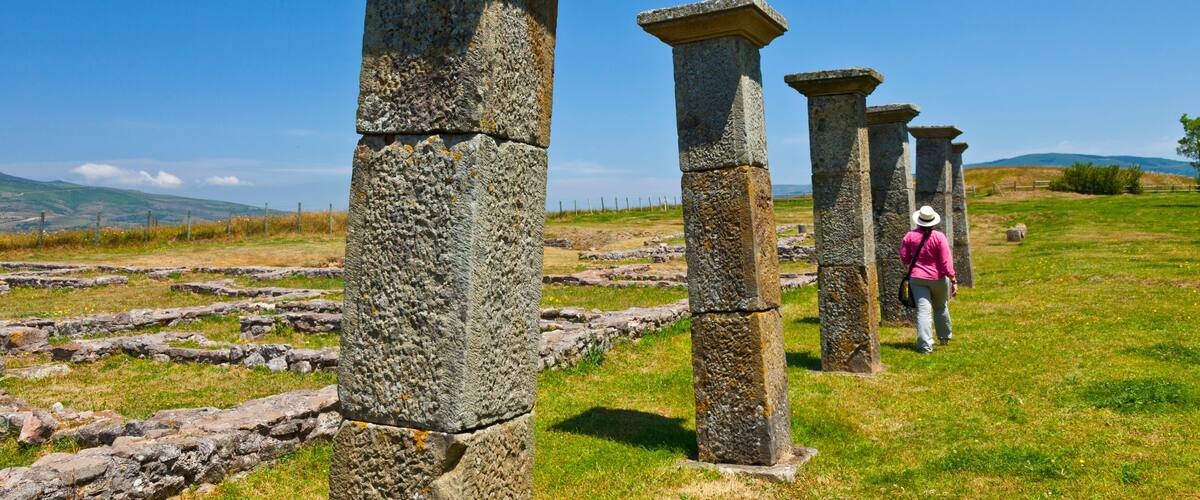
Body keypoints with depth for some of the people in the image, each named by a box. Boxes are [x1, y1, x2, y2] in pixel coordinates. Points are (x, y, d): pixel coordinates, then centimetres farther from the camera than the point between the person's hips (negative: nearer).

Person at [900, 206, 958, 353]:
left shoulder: (910, 236, -4)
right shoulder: (939, 236, -11)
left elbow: (904, 258, 2)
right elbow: (946, 261, -12)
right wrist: (953, 281, -9)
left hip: (917, 279, 0)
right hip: (938, 278, 0)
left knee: (923, 310, -4)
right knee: (941, 308, 21)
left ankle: (925, 345, -13)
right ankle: (945, 338, 39)